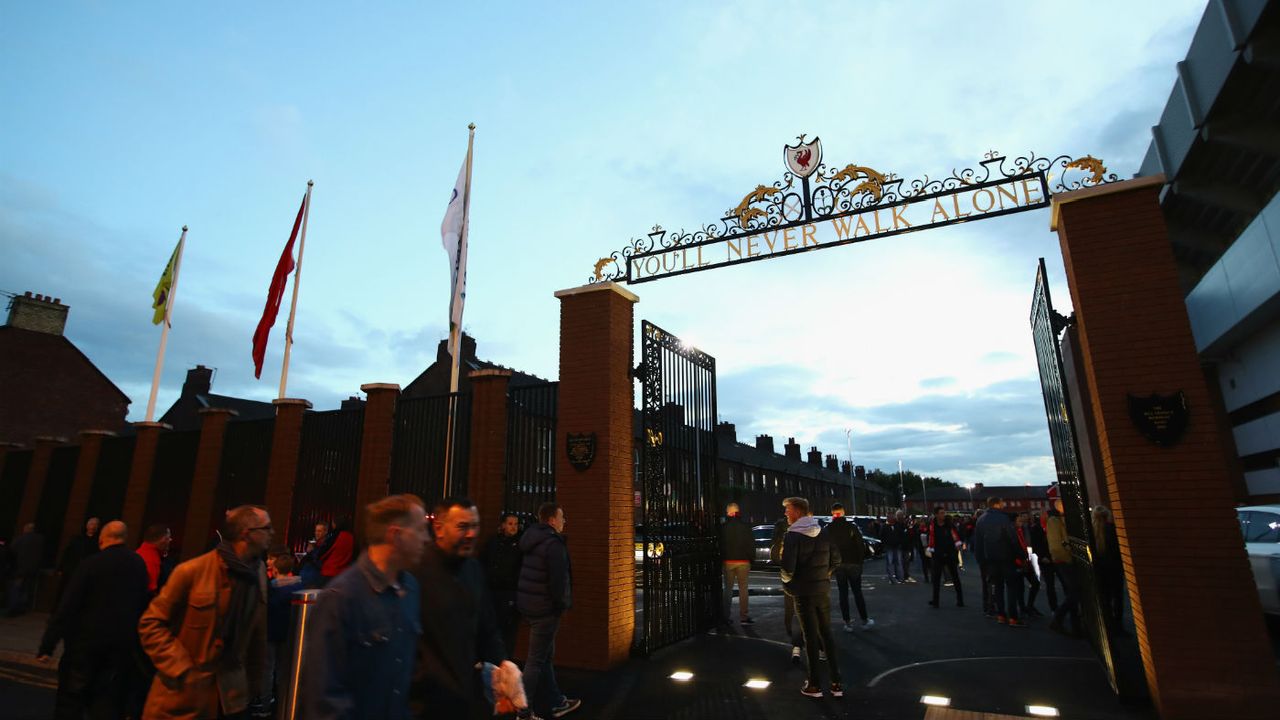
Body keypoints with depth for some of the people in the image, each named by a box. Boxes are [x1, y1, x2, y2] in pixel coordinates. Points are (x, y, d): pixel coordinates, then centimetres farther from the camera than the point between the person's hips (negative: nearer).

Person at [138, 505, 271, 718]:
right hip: (182, 697, -4)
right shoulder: (193, 571, -14)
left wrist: (255, 684, 5)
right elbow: (151, 624, -8)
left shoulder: (259, 573, -1)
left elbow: (257, 633, 3)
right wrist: (182, 671, -14)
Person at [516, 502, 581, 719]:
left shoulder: (533, 539, 10)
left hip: (529, 603, 10)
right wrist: (562, 603, -8)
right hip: (545, 607, -10)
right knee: (536, 660, 1)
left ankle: (556, 703, 31)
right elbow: (558, 578, -23)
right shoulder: (553, 543, -19)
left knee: (545, 655, 19)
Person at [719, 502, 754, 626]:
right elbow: (752, 545, -2)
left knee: (728, 589, 10)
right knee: (743, 589, 6)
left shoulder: (723, 527, -5)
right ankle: (743, 617, 6)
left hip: (728, 561, 1)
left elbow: (720, 545, -1)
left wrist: (722, 557, 10)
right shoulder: (745, 527, -6)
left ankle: (726, 616, 12)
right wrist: (750, 559, 8)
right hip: (743, 561, -1)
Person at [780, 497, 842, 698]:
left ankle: (814, 685, 12)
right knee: (827, 634, 14)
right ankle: (836, 683, 17)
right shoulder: (822, 533, 4)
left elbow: (787, 566, -22)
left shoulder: (793, 535, -15)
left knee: (810, 637, 4)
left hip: (803, 592, -5)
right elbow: (835, 560, 8)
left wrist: (787, 583, -4)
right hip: (823, 590, 5)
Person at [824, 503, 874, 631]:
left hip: (838, 565, 1)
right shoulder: (852, 527, -7)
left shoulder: (827, 529, -4)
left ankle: (847, 623, 8)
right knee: (857, 592, 10)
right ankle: (864, 621, 16)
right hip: (853, 563, -1)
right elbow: (860, 545, -7)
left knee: (843, 594, 7)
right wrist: (860, 560, 4)